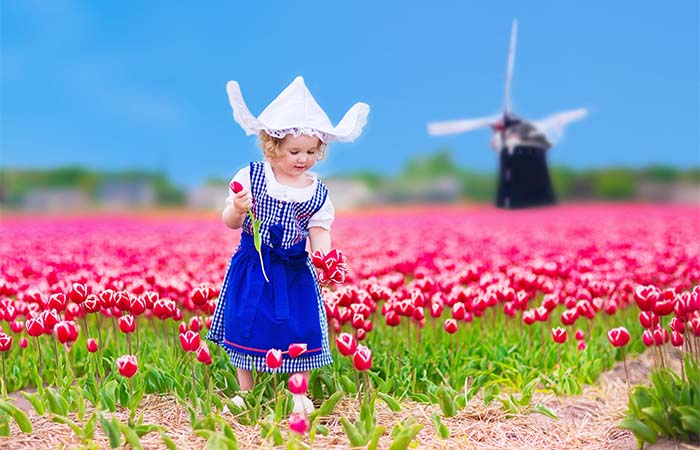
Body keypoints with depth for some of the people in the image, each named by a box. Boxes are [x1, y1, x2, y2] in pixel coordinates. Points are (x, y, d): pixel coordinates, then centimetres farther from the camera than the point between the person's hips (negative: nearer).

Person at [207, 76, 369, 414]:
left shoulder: (317, 193, -2)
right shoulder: (250, 177, -6)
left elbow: (319, 235, -1)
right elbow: (230, 223, -3)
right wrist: (237, 209, -25)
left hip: (295, 271, 1)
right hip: (252, 269, -1)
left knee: (299, 331, 2)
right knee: (245, 328, 4)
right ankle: (245, 392, 22)